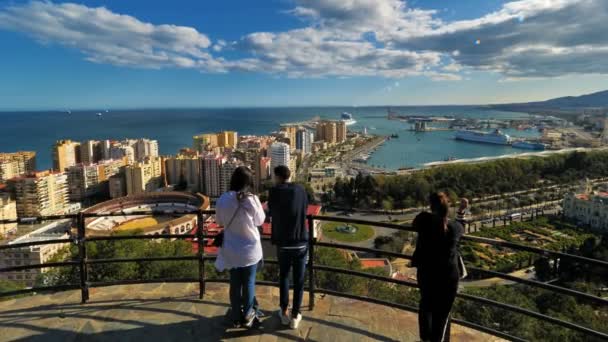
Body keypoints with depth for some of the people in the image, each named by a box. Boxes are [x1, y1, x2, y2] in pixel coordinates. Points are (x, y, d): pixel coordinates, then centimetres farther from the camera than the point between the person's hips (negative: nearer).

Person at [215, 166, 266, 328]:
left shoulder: (223, 199, -11)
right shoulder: (252, 199, -18)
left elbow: (219, 220, 4)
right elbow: (260, 220, -3)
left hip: (231, 250, 2)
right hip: (251, 249, -2)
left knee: (235, 284, 15)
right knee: (249, 283, 14)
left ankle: (236, 317, 28)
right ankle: (247, 316, 27)